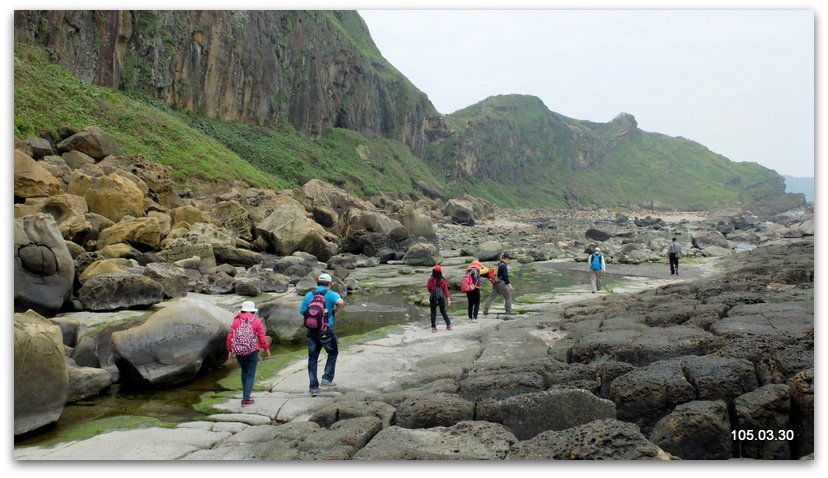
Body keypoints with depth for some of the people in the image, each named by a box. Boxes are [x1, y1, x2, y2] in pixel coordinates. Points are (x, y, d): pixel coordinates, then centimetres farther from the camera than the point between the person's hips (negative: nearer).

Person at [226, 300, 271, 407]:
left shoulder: (236, 320, 3)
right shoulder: (256, 321, -4)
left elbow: (230, 336, 3)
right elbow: (262, 337, -3)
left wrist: (230, 350, 13)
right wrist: (266, 348, 11)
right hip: (252, 351, -3)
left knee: (244, 371, 22)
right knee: (250, 374, 3)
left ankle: (245, 395, 29)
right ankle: (246, 399, -3)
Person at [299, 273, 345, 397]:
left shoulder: (308, 295, 5)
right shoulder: (331, 294, -7)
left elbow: (302, 311, 8)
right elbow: (341, 302, -27)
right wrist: (336, 310, -8)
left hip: (312, 331, 3)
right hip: (326, 331, -3)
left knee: (312, 359, 11)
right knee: (333, 353, 20)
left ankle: (313, 388, 12)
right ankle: (327, 378, 11)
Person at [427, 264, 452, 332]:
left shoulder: (430, 280, -10)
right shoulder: (443, 280, -7)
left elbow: (429, 289, 0)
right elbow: (445, 289, -3)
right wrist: (448, 298, 1)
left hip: (433, 298, -1)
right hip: (441, 298, 1)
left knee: (433, 312, 7)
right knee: (443, 311, 16)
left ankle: (433, 327, 5)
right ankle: (448, 324, 14)